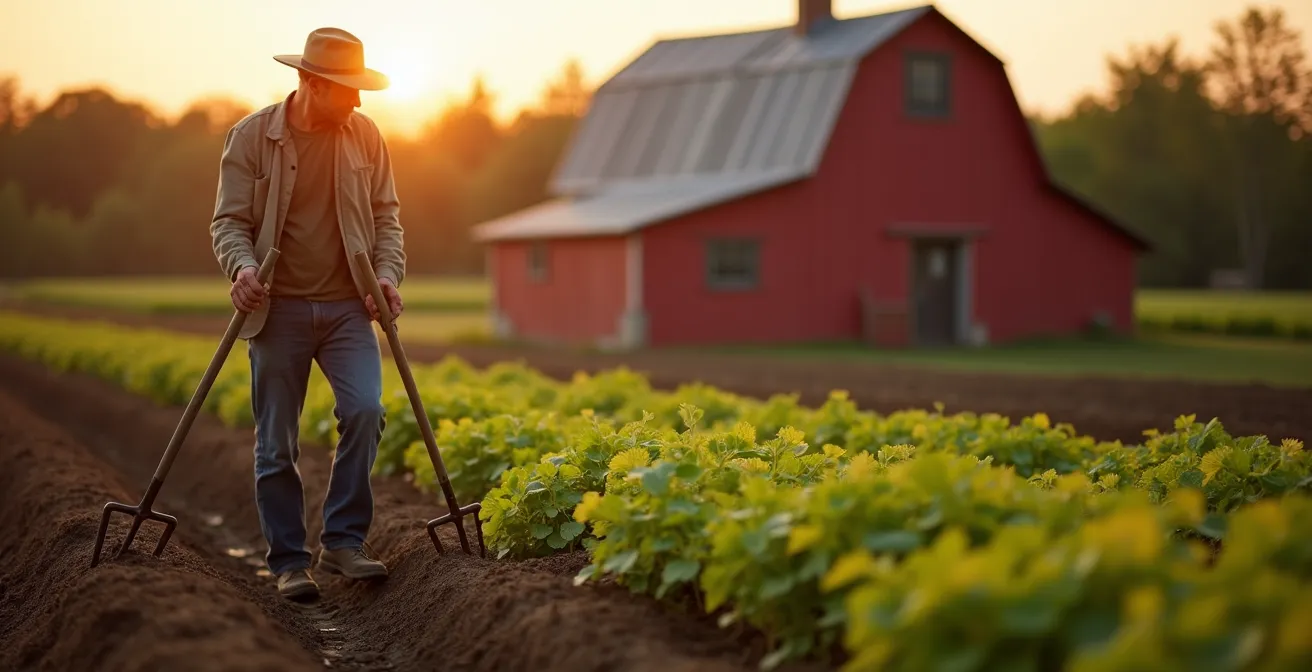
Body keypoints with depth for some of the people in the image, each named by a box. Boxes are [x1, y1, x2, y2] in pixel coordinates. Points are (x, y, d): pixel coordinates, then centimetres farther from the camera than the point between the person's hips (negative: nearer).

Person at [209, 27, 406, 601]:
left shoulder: (365, 135, 5)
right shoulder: (250, 136, -4)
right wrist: (242, 267, -25)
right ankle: (289, 563, 15)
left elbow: (385, 216, 10)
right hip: (279, 308, -2)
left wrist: (388, 275, -6)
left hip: (347, 306, 2)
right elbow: (229, 220, -5)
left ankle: (343, 541, -4)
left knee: (365, 410, -19)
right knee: (276, 445, 2)